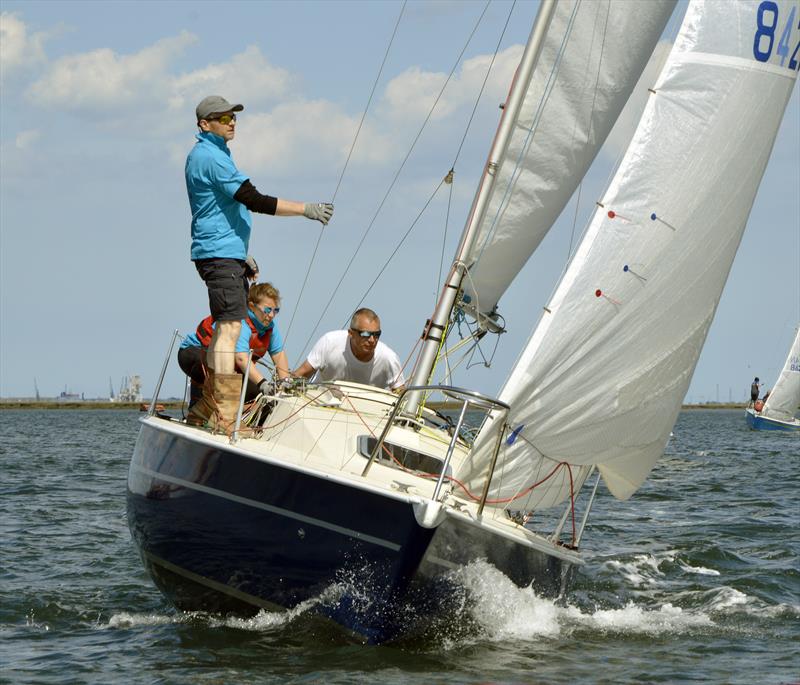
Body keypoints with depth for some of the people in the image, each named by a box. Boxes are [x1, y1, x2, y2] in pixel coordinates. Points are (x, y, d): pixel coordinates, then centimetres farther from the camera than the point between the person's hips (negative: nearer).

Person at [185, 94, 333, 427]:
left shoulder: (203, 154, 20)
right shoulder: (211, 157, -14)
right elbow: (254, 200, -20)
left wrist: (242, 255, 27)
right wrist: (306, 209, -18)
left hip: (228, 253, 11)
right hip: (220, 253, -11)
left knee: (225, 327, 13)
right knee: (230, 325, -16)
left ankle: (208, 404, 16)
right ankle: (226, 416, -21)